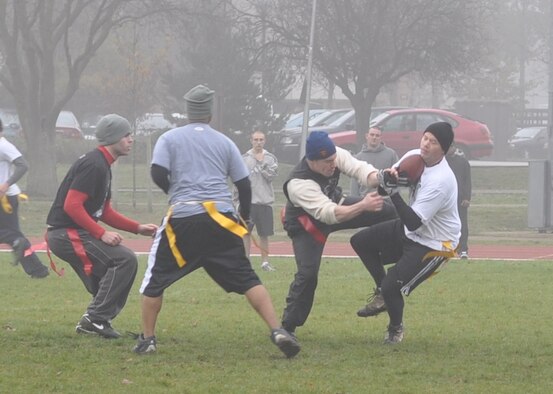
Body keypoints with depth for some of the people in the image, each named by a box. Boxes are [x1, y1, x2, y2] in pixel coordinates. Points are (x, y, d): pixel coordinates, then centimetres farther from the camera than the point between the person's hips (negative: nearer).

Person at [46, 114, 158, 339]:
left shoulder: (103, 166, 16)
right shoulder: (94, 166, -16)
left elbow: (105, 212, 20)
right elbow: (72, 206, -23)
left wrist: (138, 228, 12)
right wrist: (101, 234, -22)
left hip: (69, 234, 10)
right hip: (67, 234, -10)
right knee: (126, 259, -16)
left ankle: (96, 321, 14)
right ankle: (95, 319, -14)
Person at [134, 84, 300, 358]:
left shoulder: (170, 139, 8)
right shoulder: (224, 142, 13)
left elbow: (158, 174, -4)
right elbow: (244, 183, 13)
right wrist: (245, 217, 28)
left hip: (182, 218, -1)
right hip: (220, 217, 1)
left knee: (155, 278, 14)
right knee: (246, 278, 1)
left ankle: (147, 340, 11)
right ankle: (277, 331, -13)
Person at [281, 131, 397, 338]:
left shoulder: (335, 155, -24)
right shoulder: (298, 183, -40)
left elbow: (359, 169, -35)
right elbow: (329, 214, -47)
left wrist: (380, 178, -58)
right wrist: (363, 206, -59)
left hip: (335, 204, 6)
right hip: (307, 224, -6)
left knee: (390, 211, -3)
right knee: (307, 273, -20)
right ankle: (288, 326, -5)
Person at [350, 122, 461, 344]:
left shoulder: (440, 181, -32)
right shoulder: (414, 157, -8)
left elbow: (414, 222, -33)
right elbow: (383, 187, 0)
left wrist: (394, 192, -37)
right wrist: (387, 177, -24)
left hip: (434, 244, -9)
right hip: (409, 232, 9)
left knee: (392, 286, -15)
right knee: (361, 241, 7)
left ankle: (396, 328, 15)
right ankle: (382, 294, 16)